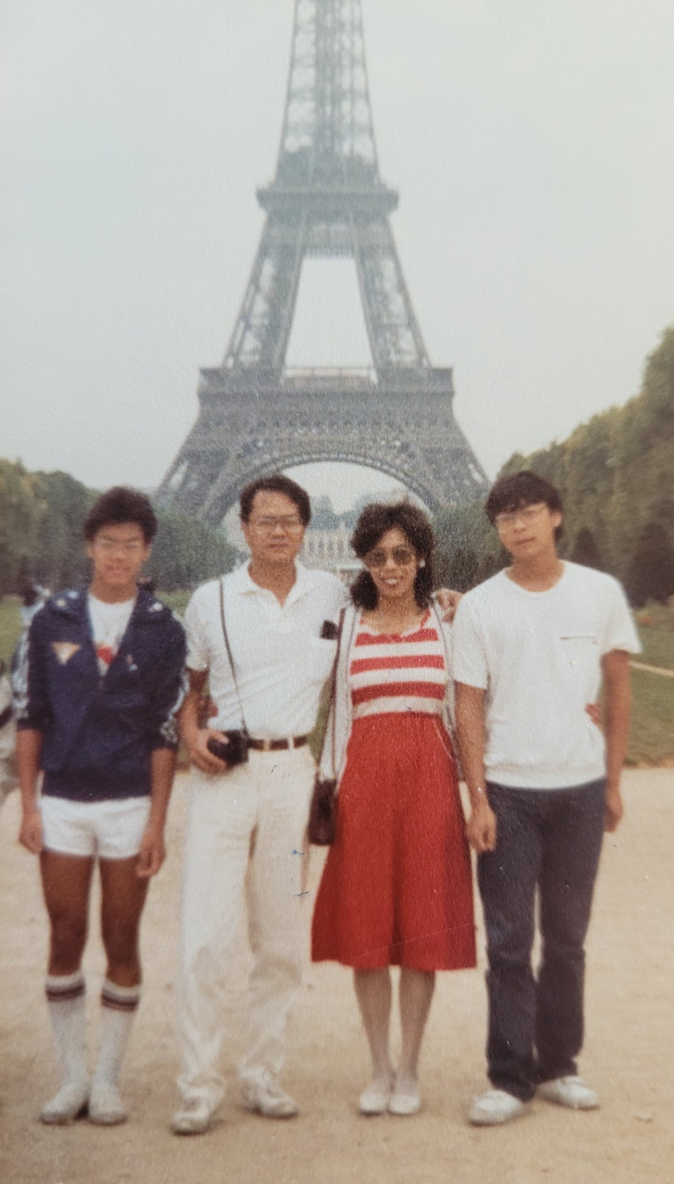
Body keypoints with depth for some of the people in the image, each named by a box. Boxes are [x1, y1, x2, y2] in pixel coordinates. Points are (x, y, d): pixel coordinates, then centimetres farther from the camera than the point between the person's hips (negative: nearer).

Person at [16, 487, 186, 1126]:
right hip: (61, 803, 1)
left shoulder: (162, 630, 0)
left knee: (122, 943, 7)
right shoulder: (52, 619, 3)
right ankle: (72, 1077, 22)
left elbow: (164, 732, -2)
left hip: (130, 807, -1)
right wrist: (29, 805, 0)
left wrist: (157, 822, -6)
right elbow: (29, 716, 6)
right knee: (65, 941, 7)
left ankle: (107, 1080, 21)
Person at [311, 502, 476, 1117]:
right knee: (365, 926, 4)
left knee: (425, 926, 4)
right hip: (365, 778, 0)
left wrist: (469, 787, 1)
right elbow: (337, 710, 9)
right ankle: (380, 1067, 21)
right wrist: (332, 783, 3)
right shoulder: (346, 626, 7)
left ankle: (409, 1068, 19)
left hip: (429, 777, 0)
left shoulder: (446, 624, 7)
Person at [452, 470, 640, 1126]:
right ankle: (510, 1078, 14)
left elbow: (618, 688, 9)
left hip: (580, 787, 2)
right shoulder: (479, 605, -1)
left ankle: (557, 1065, 27)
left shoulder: (600, 592, 3)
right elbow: (469, 706, -1)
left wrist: (613, 782, 8)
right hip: (508, 790, -1)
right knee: (509, 941, 3)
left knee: (567, 937, 13)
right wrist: (477, 798, -6)